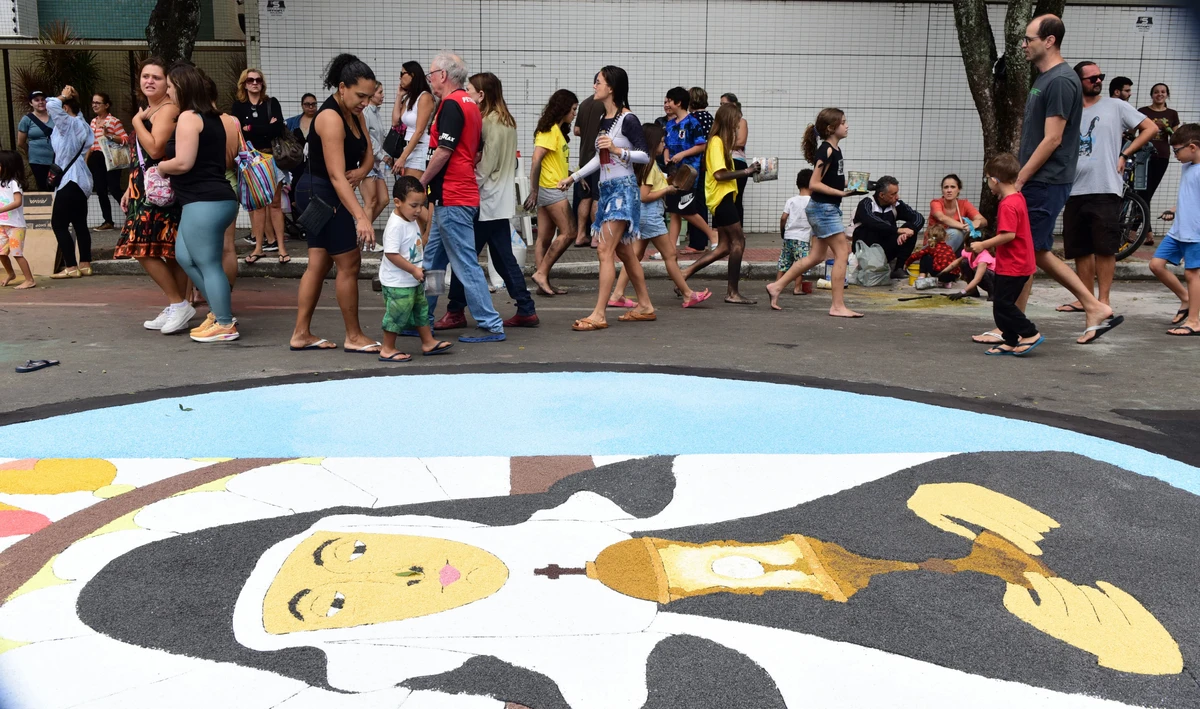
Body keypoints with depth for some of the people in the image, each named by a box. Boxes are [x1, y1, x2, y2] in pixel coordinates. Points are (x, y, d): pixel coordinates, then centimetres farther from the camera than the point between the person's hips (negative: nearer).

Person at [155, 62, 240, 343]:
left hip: (204, 202, -10)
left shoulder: (188, 117, -12)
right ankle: (218, 312, 21)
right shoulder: (212, 116, 17)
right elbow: (225, 157, 25)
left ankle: (225, 325, 5)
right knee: (184, 256, 18)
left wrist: (160, 167, 0)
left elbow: (183, 162, -18)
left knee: (208, 264, -2)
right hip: (216, 197, 10)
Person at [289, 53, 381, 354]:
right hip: (322, 194, -9)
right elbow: (336, 175, -30)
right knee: (349, 263, -5)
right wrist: (361, 217, -39)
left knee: (319, 263, 10)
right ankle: (354, 337, 4)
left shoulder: (354, 113, 6)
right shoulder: (330, 118, -23)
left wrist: (361, 172, -16)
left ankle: (301, 335, 14)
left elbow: (368, 154, 8)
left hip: (321, 196, 9)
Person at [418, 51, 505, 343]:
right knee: (432, 260, 16)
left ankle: (491, 326, -4)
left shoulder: (451, 104, -13)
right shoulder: (470, 103, 16)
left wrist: (420, 184, -8)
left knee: (466, 264, -7)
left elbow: (442, 152, -19)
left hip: (451, 198, -10)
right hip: (464, 193, 10)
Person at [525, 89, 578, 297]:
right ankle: (541, 273, -9)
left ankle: (543, 283, 5)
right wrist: (533, 191, -21)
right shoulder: (550, 130, -10)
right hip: (551, 188, -9)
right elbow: (536, 160, -18)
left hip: (554, 190, 9)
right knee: (567, 232, -10)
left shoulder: (557, 130, 19)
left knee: (545, 238, 5)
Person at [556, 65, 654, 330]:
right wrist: (573, 177, 24)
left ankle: (598, 315, -12)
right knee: (623, 251, 12)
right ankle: (645, 306, 22)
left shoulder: (627, 119, -11)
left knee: (605, 250, -13)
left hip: (623, 189, -9)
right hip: (607, 189, 9)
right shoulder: (604, 120, 13)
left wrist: (618, 150, -26)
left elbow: (645, 155, -14)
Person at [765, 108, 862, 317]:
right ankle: (838, 306, -3)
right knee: (842, 253, -7)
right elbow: (814, 184, -20)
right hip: (823, 208, -10)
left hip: (829, 208, 10)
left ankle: (777, 286, 20)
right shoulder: (826, 151, -16)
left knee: (817, 256, 14)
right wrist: (841, 192, -22)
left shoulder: (835, 149, 12)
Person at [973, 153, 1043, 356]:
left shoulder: (1007, 205, -20)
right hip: (1021, 264, 10)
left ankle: (1030, 334, 2)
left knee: (1002, 305, -4)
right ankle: (1011, 342, 19)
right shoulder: (1018, 198, 11)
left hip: (1011, 267, -10)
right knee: (1003, 304, 15)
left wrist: (983, 245, -20)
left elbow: (1008, 235, -28)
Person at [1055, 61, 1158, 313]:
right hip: (1075, 190, 4)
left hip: (1105, 189, -4)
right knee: (1080, 249, 8)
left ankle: (1103, 301, 2)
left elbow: (1151, 128, 6)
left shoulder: (1115, 106, 5)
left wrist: (1124, 155, -2)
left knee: (1105, 248, -3)